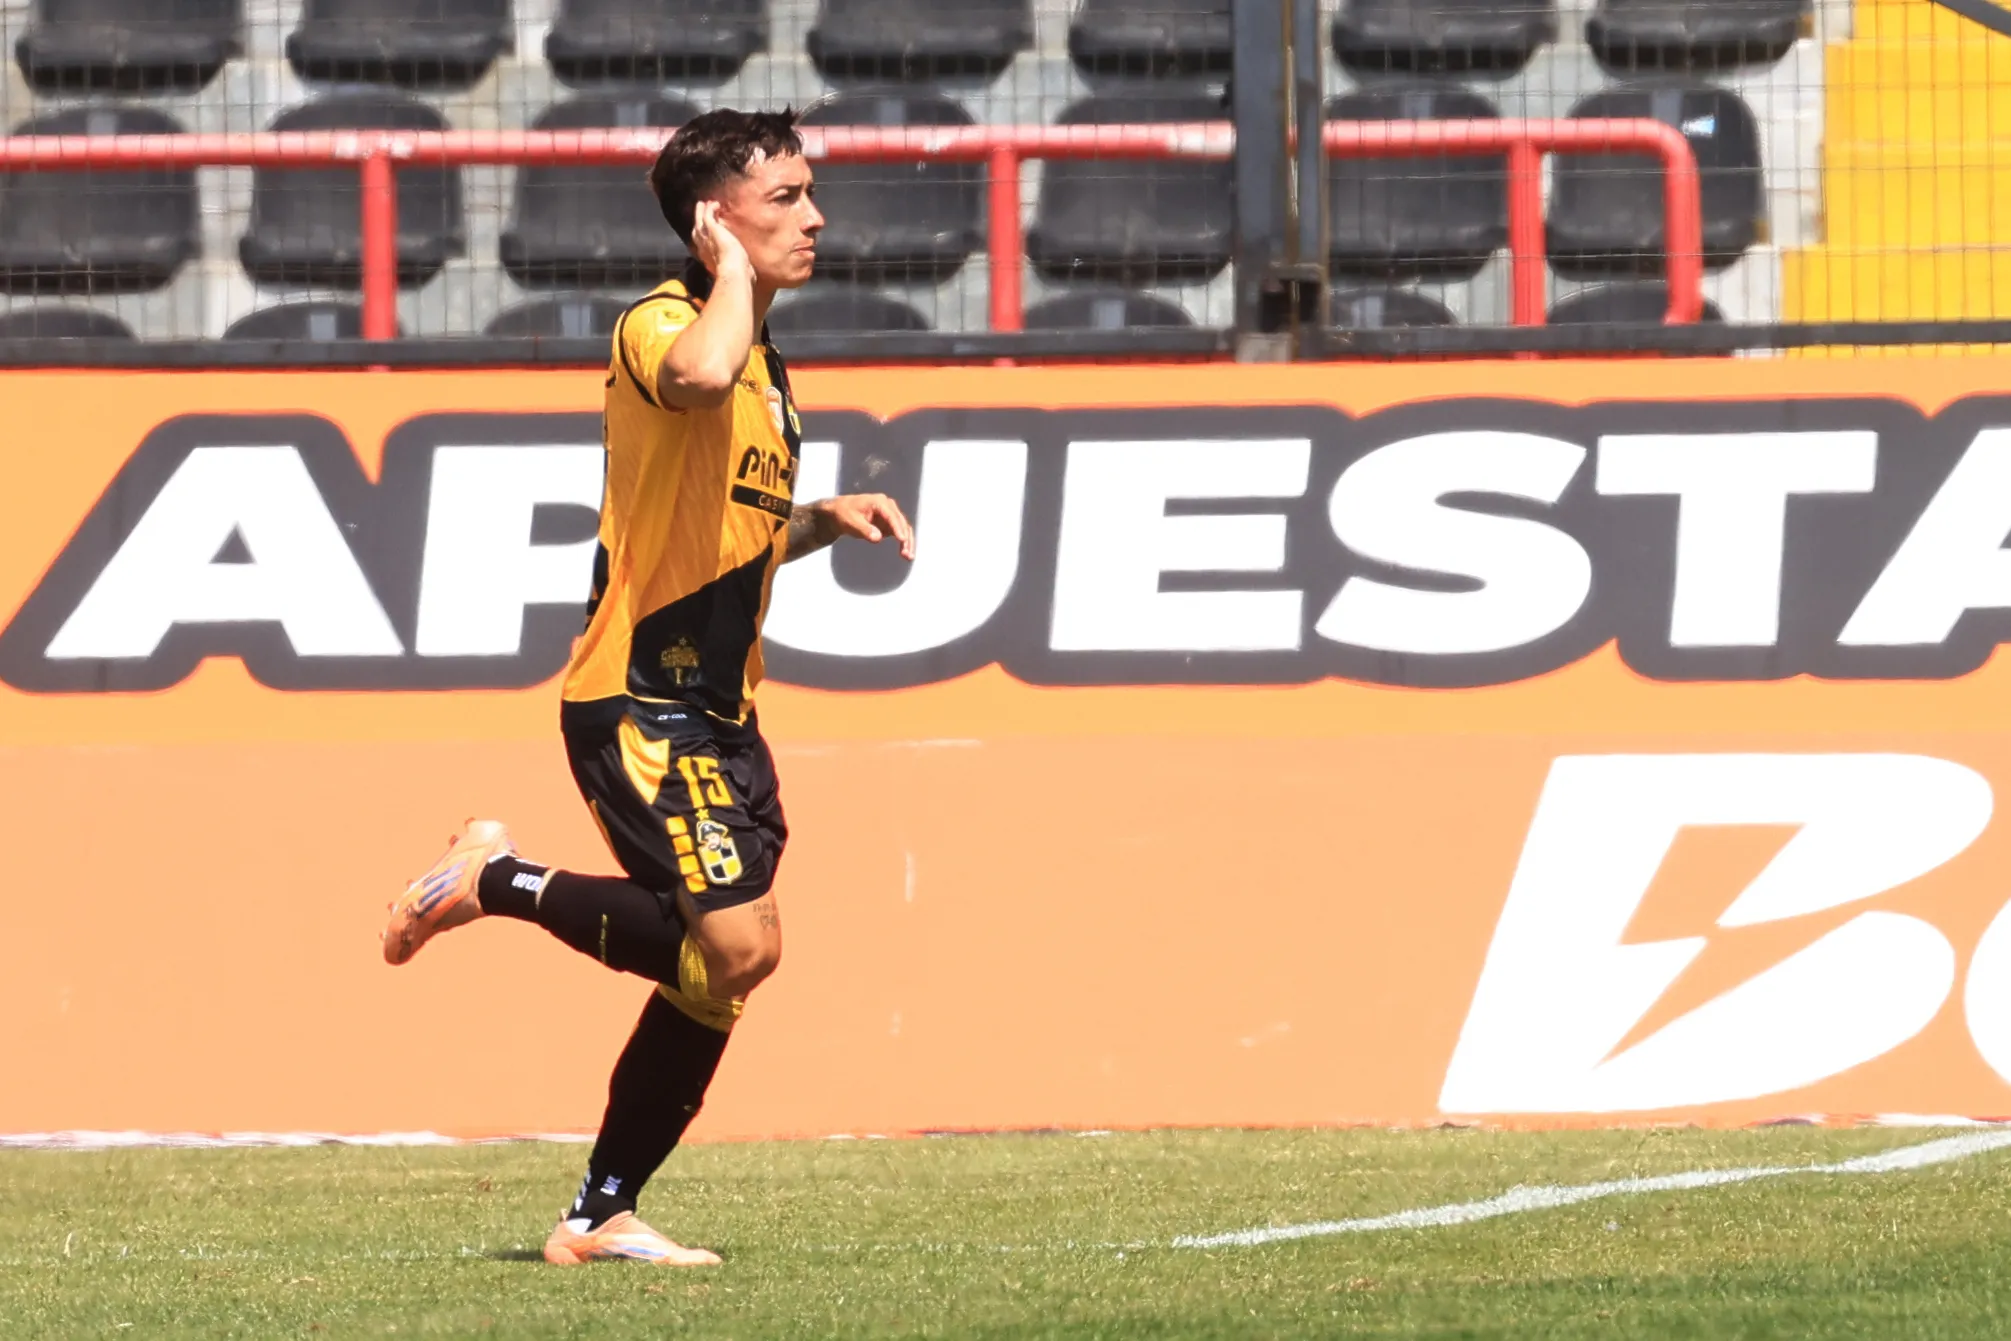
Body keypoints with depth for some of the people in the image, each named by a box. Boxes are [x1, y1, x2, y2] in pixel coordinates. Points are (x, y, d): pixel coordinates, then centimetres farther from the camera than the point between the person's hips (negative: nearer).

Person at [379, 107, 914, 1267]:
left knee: (719, 959, 7)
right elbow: (698, 376, -39)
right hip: (639, 702, -9)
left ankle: (603, 1215, 16)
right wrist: (732, 269, -20)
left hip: (717, 711, 9)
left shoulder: (767, 368, 17)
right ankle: (499, 883, -1)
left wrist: (826, 519, 11)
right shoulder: (661, 326, -12)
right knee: (737, 943, -20)